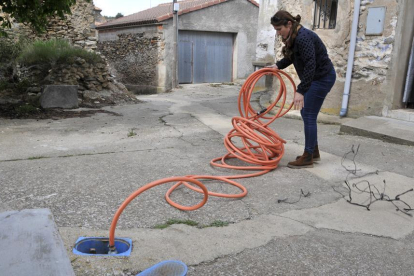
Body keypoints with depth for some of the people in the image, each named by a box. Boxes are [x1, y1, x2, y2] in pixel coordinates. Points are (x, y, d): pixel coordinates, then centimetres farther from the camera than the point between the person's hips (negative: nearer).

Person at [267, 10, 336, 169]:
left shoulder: (303, 37, -25)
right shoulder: (293, 37, 4)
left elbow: (310, 66, -32)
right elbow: (292, 56, 23)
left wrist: (300, 91, -35)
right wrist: (278, 65, 10)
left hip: (322, 78, -10)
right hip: (315, 78, 10)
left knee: (309, 116, -8)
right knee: (307, 114, 12)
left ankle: (308, 158, 0)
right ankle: (314, 152, 22)